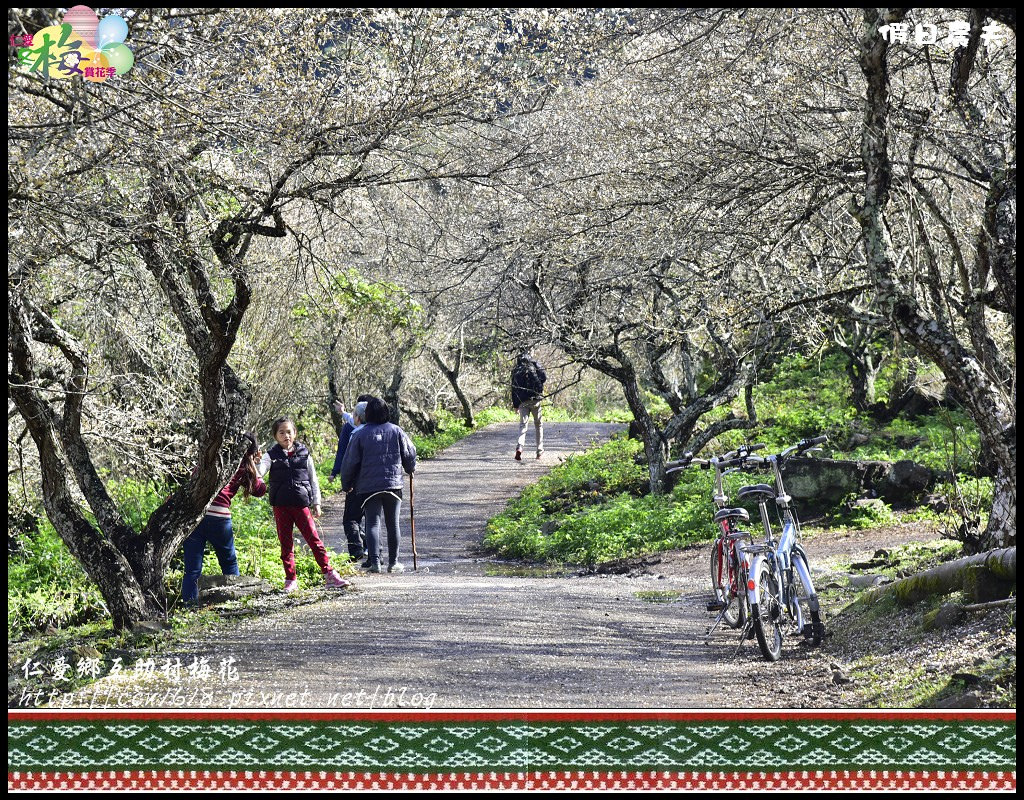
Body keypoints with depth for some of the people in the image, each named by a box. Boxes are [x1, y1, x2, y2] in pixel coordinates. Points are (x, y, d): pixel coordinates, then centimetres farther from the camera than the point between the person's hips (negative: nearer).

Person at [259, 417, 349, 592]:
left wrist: (316, 502, 8)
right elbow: (262, 467, -14)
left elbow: (313, 479, 11)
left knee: (314, 538, -4)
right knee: (285, 543, 5)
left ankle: (329, 575, -1)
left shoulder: (303, 453, 7)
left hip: (301, 504, 0)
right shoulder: (272, 455, 5)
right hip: (280, 505, 0)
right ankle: (291, 580, 11)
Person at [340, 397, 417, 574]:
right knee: (393, 524, 10)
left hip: (368, 486, -1)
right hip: (393, 484, 2)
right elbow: (410, 454, 8)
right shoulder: (396, 431, 0)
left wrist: (346, 483, 13)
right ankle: (393, 562, 15)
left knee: (372, 523, -2)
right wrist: (410, 469, 30)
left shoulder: (360, 434, -4)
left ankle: (374, 561, -15)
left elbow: (350, 462, -2)